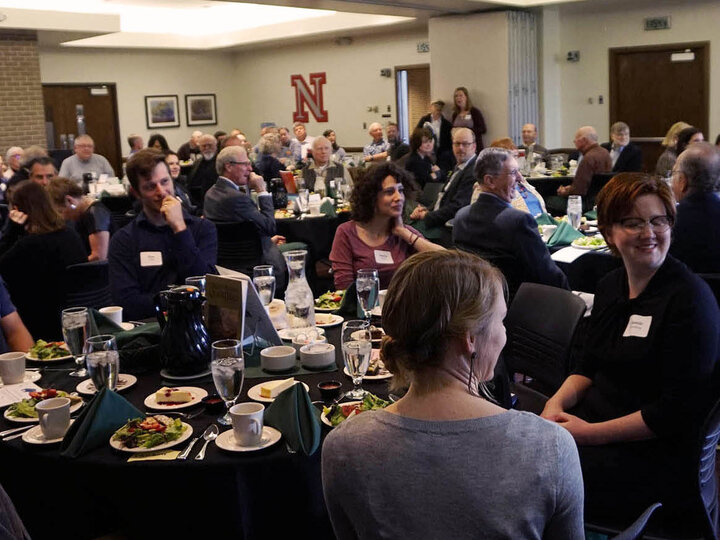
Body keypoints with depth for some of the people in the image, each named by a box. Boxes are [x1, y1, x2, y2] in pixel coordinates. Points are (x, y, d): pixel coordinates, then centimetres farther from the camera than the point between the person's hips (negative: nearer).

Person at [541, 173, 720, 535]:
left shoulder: (690, 298, -14)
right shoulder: (611, 287, 9)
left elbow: (677, 412, -17)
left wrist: (592, 433, -19)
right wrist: (557, 402, -4)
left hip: (658, 452, -7)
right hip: (595, 420, 7)